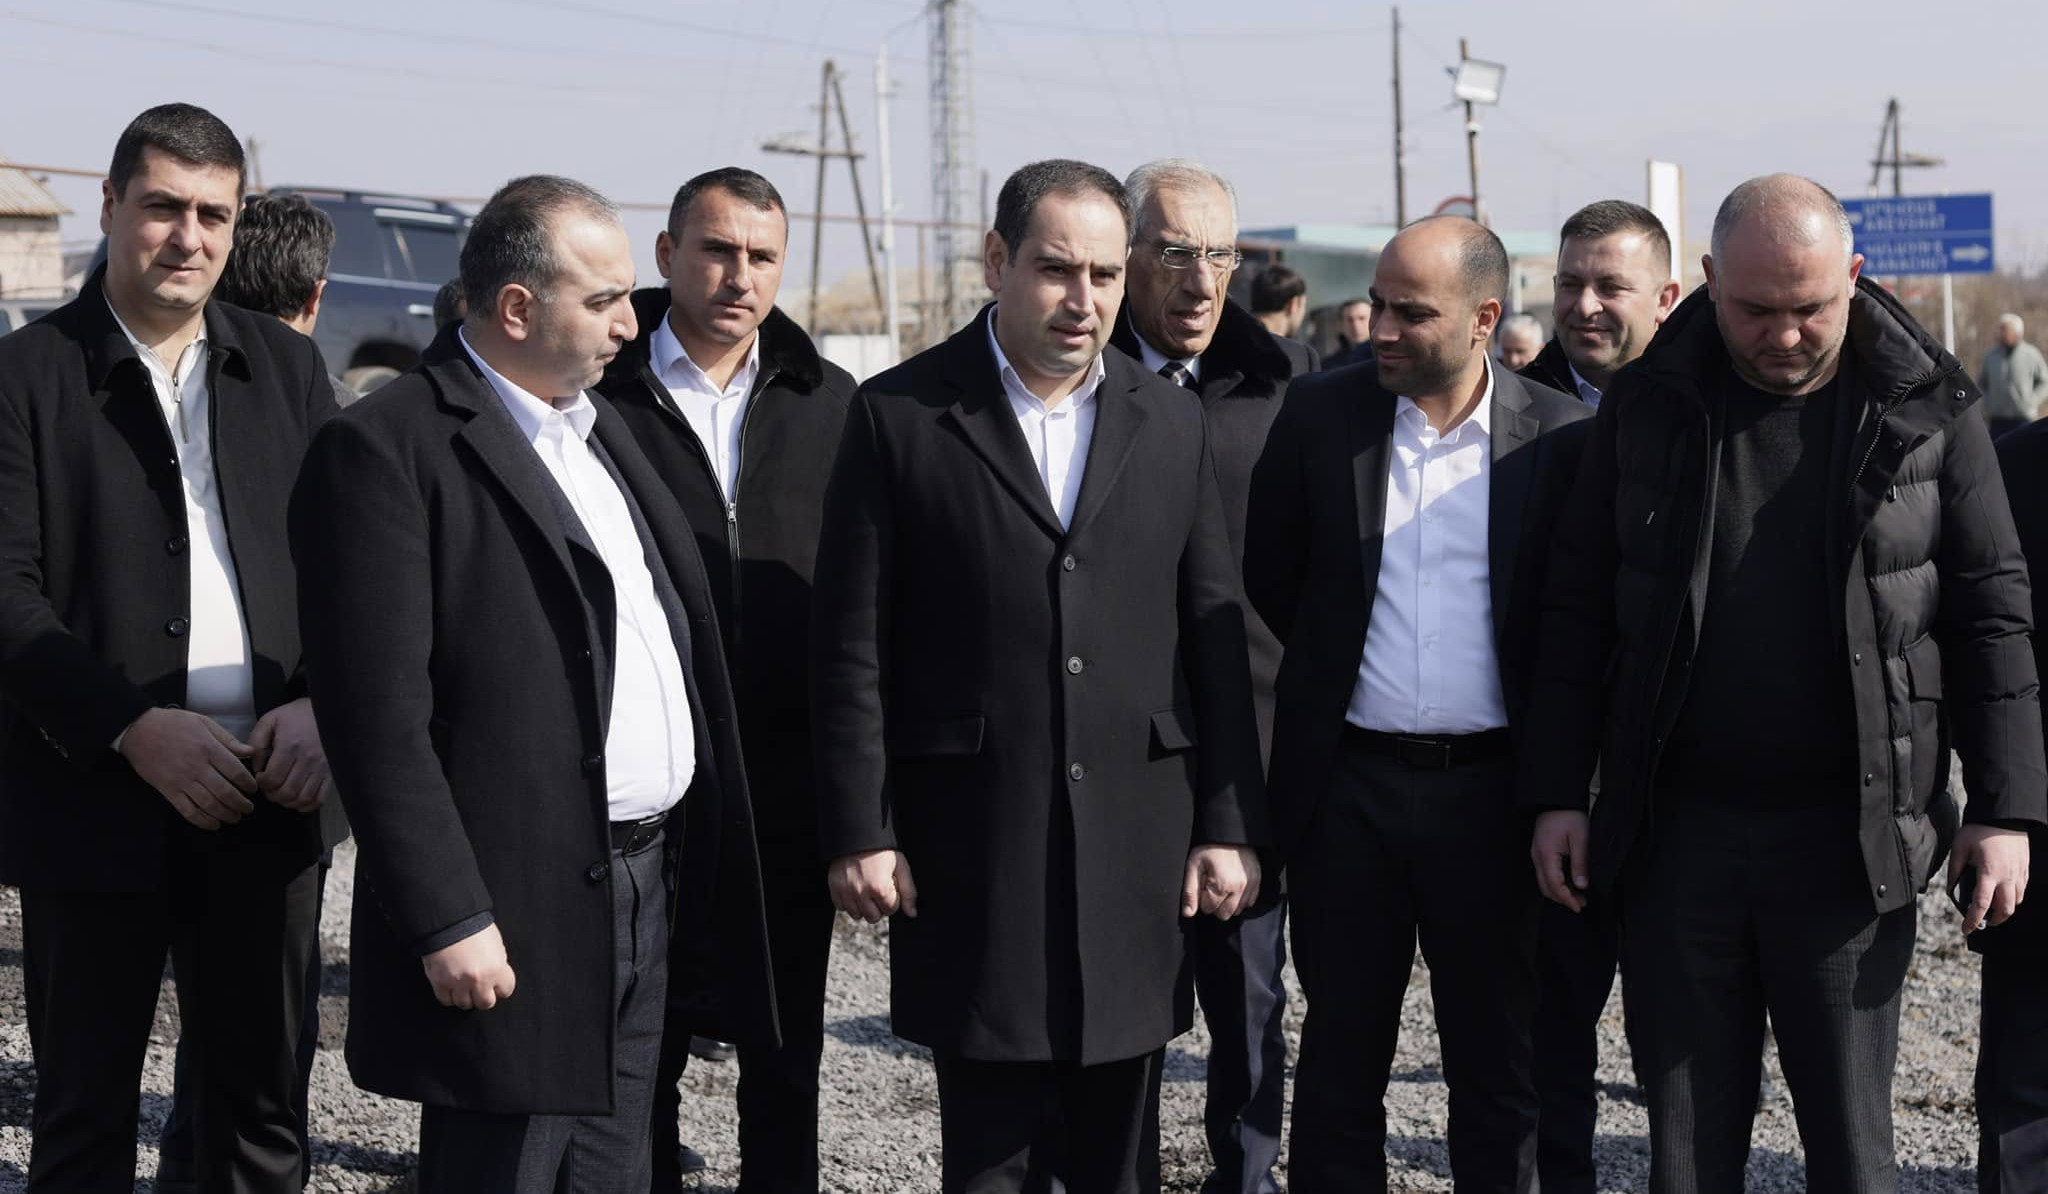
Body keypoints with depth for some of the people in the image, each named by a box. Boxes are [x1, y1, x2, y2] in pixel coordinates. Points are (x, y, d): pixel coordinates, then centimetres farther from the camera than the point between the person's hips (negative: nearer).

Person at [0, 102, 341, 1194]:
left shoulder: (287, 367, 10)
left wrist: (322, 703, -8)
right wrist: (136, 728, -19)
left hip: (266, 801, 3)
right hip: (96, 804, -3)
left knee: (263, 1104, 11)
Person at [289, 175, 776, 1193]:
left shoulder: (597, 428, 15)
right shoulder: (386, 450, -12)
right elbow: (380, 718, -17)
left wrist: (690, 866, 14)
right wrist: (448, 923, -19)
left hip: (644, 887, 8)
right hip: (512, 918, -8)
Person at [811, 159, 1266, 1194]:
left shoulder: (1171, 422, 8)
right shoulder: (898, 417, -2)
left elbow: (1215, 638, 9)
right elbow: (851, 645, -3)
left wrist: (1230, 824, 4)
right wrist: (858, 831, -7)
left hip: (1139, 838, 3)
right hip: (972, 846, -3)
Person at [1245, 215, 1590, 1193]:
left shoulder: (1558, 436, -3)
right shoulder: (1320, 413, 0)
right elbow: (1270, 576, 11)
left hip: (1490, 785, -1)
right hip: (1349, 784, 1)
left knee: (1498, 1058, 8)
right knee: (1340, 1054, 10)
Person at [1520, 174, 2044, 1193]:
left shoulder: (1926, 410, 0)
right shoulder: (1647, 405, 3)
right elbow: (1578, 606, 7)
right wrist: (1557, 794, 2)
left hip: (1849, 838, -1)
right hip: (1674, 833, 1)